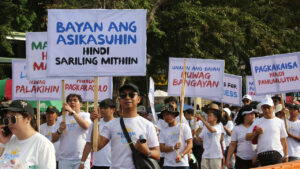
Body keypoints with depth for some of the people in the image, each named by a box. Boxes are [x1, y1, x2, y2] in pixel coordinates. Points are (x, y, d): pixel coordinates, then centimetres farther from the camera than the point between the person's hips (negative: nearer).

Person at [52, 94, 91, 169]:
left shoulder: (85, 115, 4)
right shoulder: (61, 119, 13)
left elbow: (86, 126, -21)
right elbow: (53, 139, 9)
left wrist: (72, 112, -25)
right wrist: (60, 130, -12)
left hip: (81, 158, -3)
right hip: (64, 159, 3)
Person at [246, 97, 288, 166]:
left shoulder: (280, 122, 10)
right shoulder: (257, 122, 12)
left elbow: (283, 140, 12)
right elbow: (247, 137, 6)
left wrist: (286, 155, 10)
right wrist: (256, 132, -12)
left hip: (276, 153, -2)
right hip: (262, 154, 2)